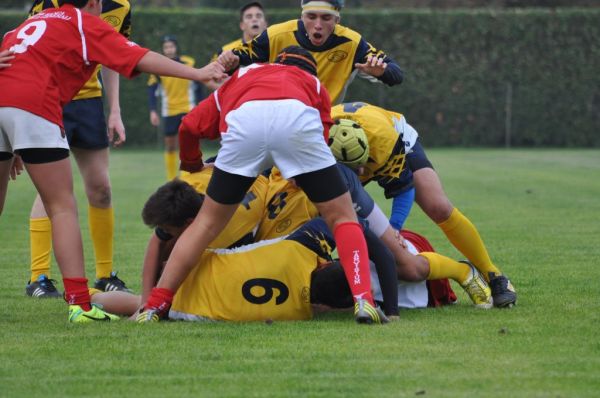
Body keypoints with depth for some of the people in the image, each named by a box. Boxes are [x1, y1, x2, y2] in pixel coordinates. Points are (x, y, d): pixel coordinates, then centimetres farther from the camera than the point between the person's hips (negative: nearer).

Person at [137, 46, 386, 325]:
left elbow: (189, 126, 36)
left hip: (243, 122, 1)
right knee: (342, 217, 14)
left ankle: (153, 307, 15)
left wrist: (192, 165, 54)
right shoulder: (314, 84, 39)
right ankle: (363, 300, -3)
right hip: (298, 119, -1)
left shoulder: (242, 77, 43)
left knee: (207, 223, 17)